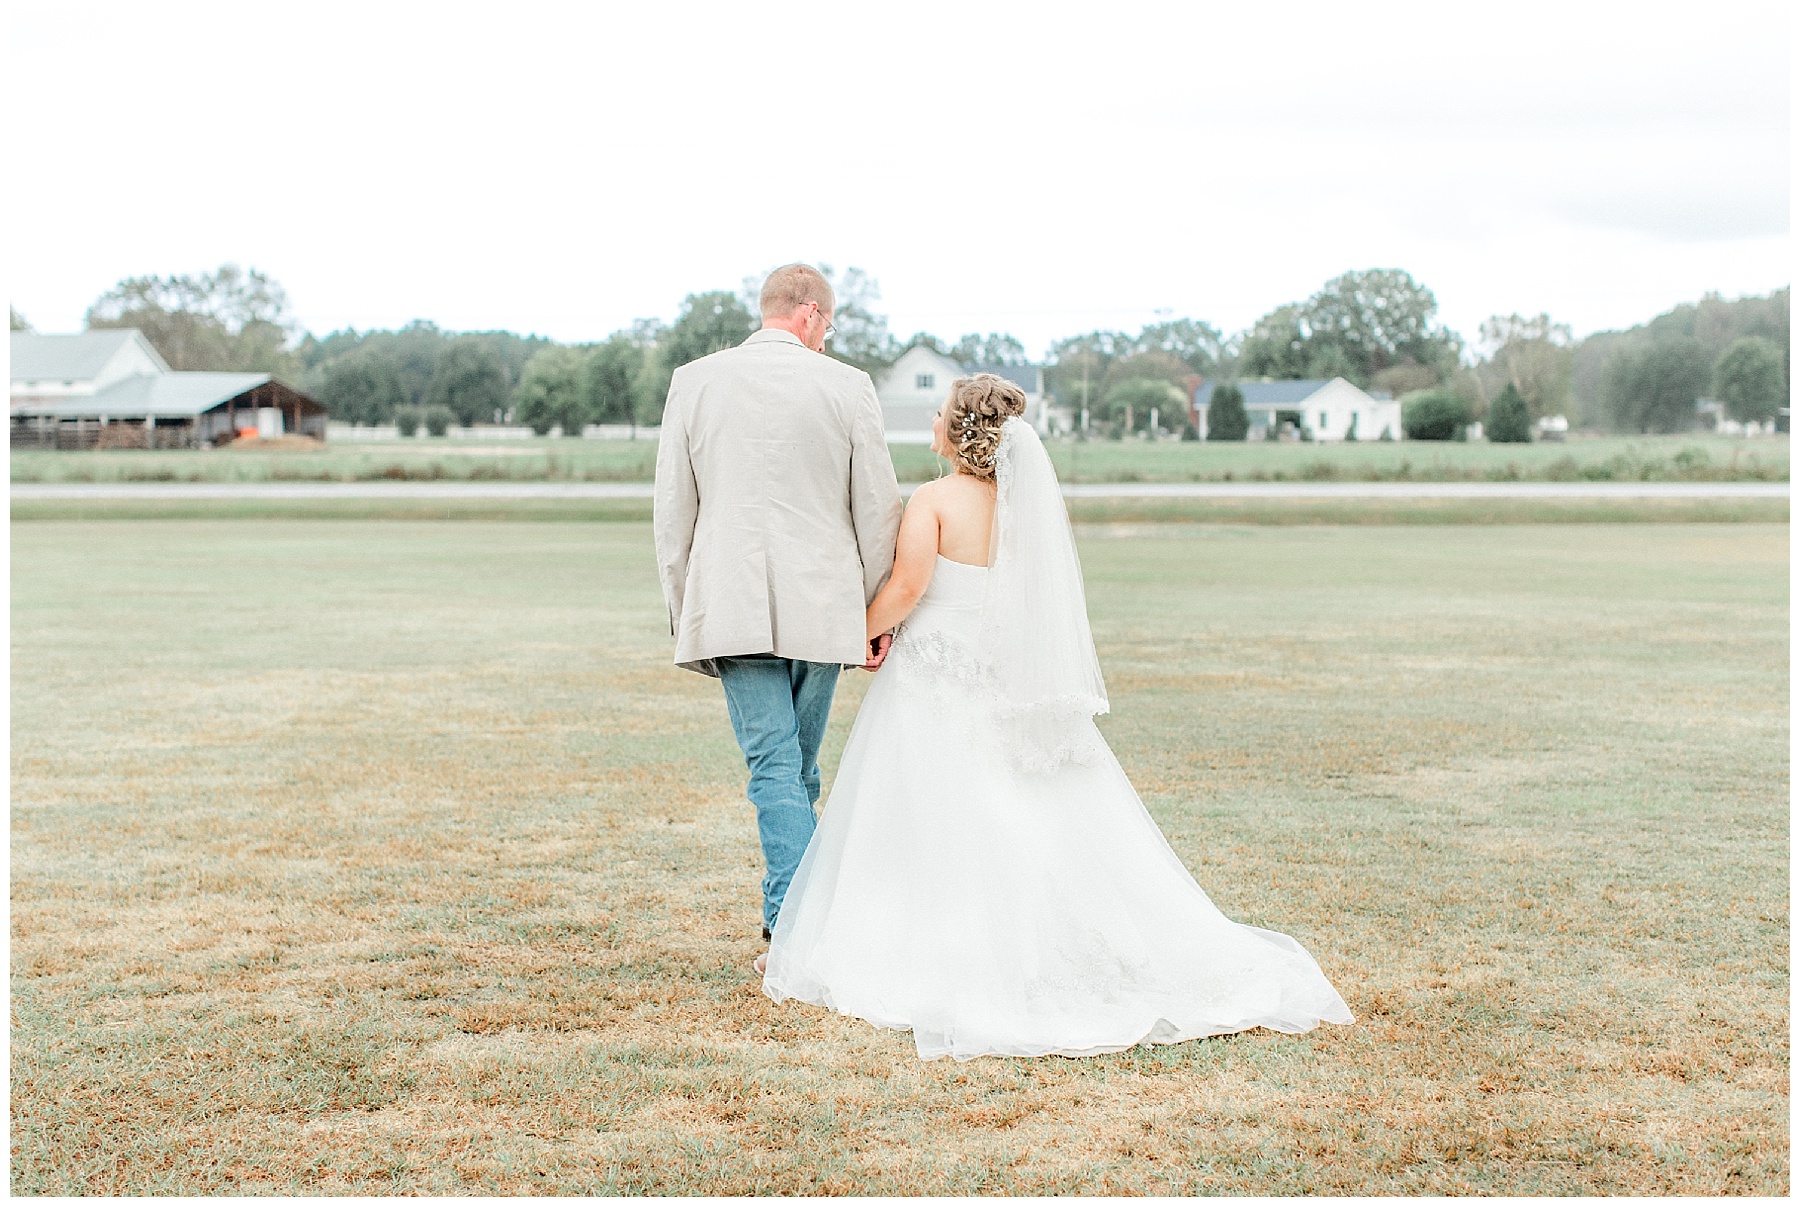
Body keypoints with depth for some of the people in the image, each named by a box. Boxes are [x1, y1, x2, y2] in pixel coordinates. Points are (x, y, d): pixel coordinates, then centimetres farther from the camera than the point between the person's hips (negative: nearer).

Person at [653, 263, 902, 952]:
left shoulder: (693, 381, 3)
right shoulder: (847, 386, 0)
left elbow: (671, 510, 5)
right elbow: (878, 508, 1)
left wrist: (682, 612, 12)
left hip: (733, 606, 0)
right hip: (822, 605, 0)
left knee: (774, 766, 0)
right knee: (799, 766, 15)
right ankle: (789, 912, 24)